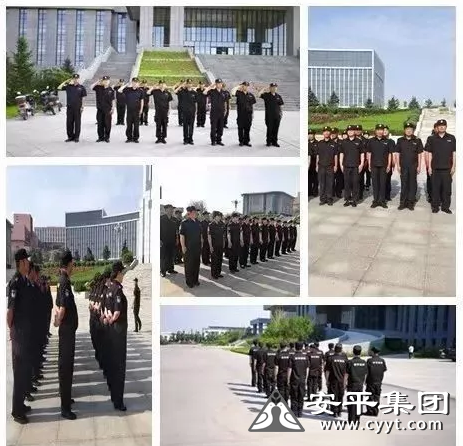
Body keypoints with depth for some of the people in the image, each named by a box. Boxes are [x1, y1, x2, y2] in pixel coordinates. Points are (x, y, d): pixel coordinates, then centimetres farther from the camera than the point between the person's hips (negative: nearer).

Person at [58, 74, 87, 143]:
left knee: (77, 123, 2)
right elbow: (59, 88, 5)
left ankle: (76, 137, 9)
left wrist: (82, 107, -4)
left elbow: (83, 98, 2)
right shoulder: (68, 86, 7)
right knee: (69, 122, 5)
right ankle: (70, 136, 14)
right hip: (69, 107, 2)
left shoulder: (81, 87, 3)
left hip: (77, 108, -2)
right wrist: (65, 82, 0)